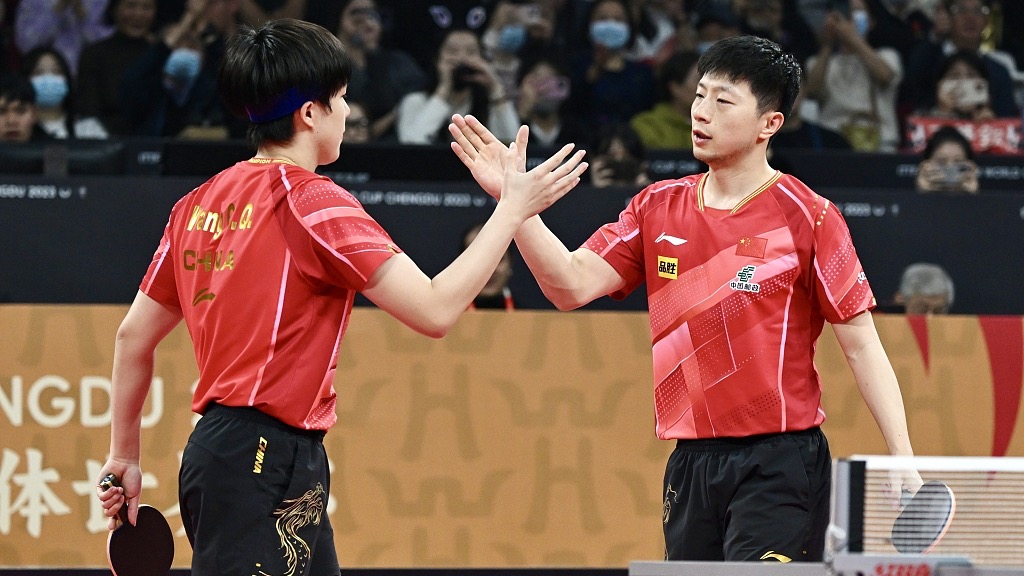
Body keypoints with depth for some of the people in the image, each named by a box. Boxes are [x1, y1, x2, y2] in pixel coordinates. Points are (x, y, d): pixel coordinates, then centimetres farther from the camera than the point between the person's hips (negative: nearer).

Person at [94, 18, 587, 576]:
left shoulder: (200, 203, 11)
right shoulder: (312, 201, -12)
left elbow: (134, 335, 16)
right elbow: (434, 310, -16)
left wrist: (124, 455, 25)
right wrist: (512, 209, -7)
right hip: (262, 465, -9)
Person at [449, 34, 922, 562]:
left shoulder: (806, 217, -5)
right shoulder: (658, 207, 10)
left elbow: (861, 345, -4)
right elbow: (572, 285, 1)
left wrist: (901, 459, -11)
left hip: (778, 464, -5)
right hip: (690, 464, 6)